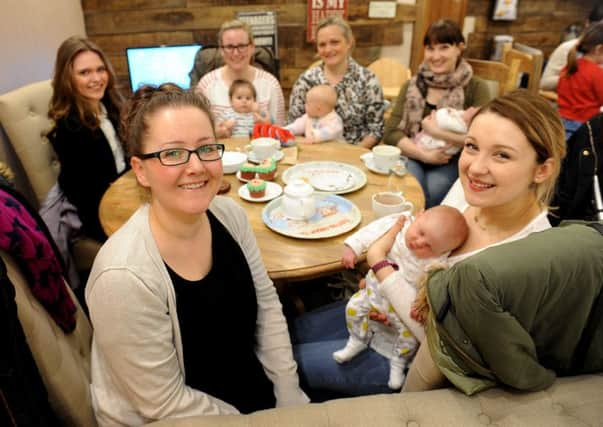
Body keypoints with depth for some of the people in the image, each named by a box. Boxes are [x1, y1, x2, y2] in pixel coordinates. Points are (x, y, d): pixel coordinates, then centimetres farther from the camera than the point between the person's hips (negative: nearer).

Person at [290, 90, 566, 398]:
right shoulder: (468, 186, -15)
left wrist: (378, 260, -22)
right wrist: (385, 280, -12)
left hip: (408, 357, -6)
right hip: (388, 308, 6)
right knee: (291, 332, 18)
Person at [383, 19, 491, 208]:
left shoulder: (475, 87, 2)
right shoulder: (411, 86, 11)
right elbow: (391, 133, 0)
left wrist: (437, 131, -12)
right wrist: (424, 154, -13)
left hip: (453, 163, -1)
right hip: (414, 157, 2)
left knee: (427, 196, -30)